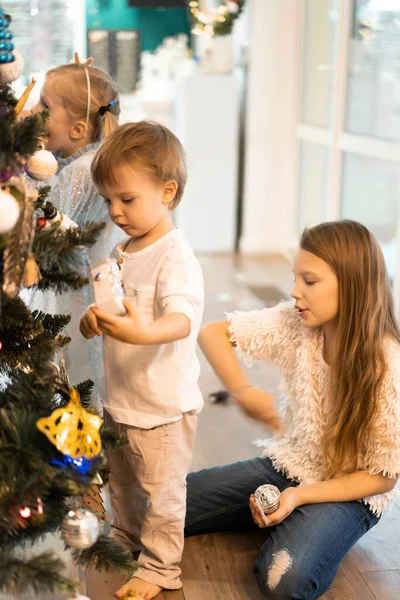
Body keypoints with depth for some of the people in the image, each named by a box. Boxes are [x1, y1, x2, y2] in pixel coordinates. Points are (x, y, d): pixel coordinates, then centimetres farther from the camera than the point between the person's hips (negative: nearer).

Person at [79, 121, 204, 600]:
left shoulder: (175, 257, -21)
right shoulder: (122, 252, 6)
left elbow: (182, 320, -35)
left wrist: (144, 333, -54)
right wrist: (94, 321, -8)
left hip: (163, 405, -8)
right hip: (119, 398, 8)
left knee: (161, 490, 8)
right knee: (122, 481, 25)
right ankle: (126, 539, 47)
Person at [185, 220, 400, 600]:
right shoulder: (295, 324, -14)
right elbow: (213, 334, -7)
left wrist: (299, 496, -27)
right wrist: (242, 391, -23)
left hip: (349, 493, -4)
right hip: (286, 465, 5)